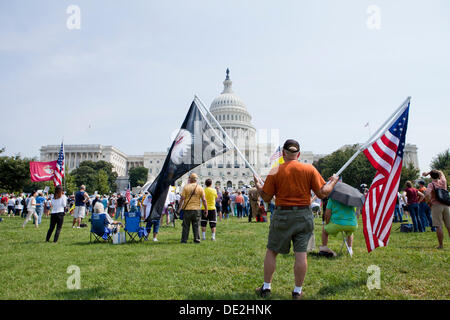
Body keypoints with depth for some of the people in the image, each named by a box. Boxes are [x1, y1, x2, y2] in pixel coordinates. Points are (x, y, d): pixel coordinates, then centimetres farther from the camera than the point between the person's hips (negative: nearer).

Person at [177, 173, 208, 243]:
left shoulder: (186, 187, -4)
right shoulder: (200, 188, 0)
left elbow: (182, 198, -8)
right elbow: (203, 199, -3)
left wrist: (179, 207, 0)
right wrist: (206, 209, 3)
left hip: (187, 209, -1)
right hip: (196, 209, 1)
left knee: (186, 226, 7)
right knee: (196, 225, 9)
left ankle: (184, 240, 10)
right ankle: (196, 239, 8)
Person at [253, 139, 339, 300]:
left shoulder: (275, 171, -4)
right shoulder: (310, 169, -2)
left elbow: (266, 197, -2)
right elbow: (322, 193, -3)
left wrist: (257, 185, 17)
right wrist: (333, 182, 16)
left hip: (282, 215, -1)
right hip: (303, 215, 1)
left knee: (271, 251, 11)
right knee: (301, 253, 6)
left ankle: (266, 287, 18)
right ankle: (298, 291, 14)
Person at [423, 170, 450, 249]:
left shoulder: (431, 184, -6)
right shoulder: (443, 181, 7)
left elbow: (427, 194, -24)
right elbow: (441, 172, 27)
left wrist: (430, 201, -6)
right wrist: (428, 173, 22)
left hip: (436, 205, -4)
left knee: (439, 226, -2)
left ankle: (441, 245, 0)